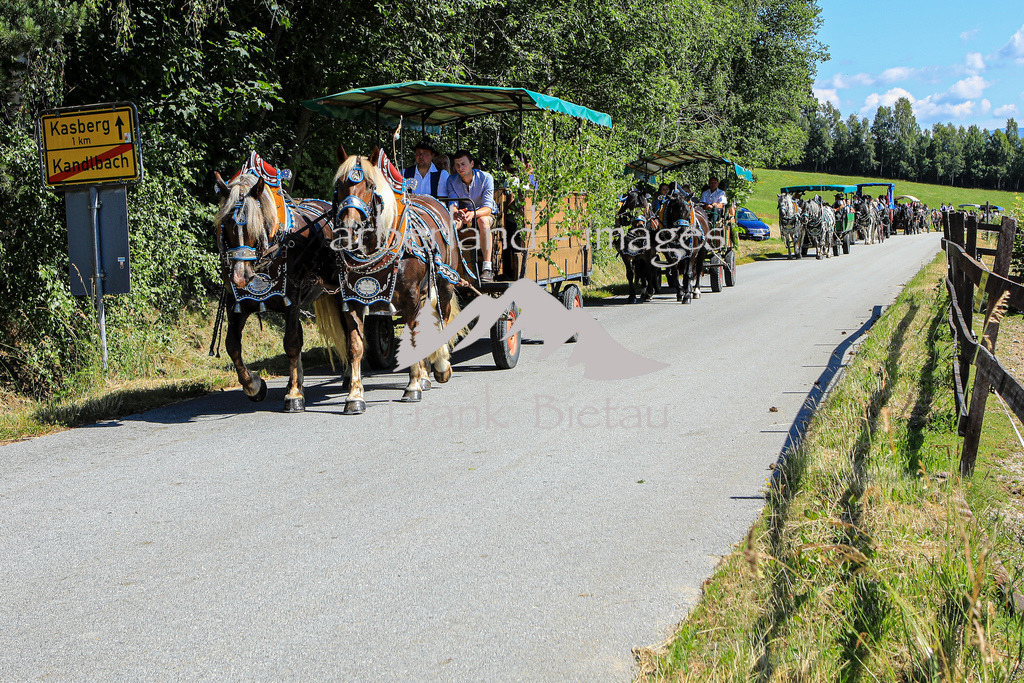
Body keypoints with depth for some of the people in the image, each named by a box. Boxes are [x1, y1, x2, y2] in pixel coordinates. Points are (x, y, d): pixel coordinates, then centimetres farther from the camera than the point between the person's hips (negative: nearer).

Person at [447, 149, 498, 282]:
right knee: (450, 221, -31)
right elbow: (452, 204, -15)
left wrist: (473, 214, -48)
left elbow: (488, 208, -26)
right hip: (463, 214, 3)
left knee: (483, 221, -39)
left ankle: (487, 269, -44)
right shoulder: (452, 180, -7)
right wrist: (456, 212, -41)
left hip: (485, 214, -3)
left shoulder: (485, 178, -18)